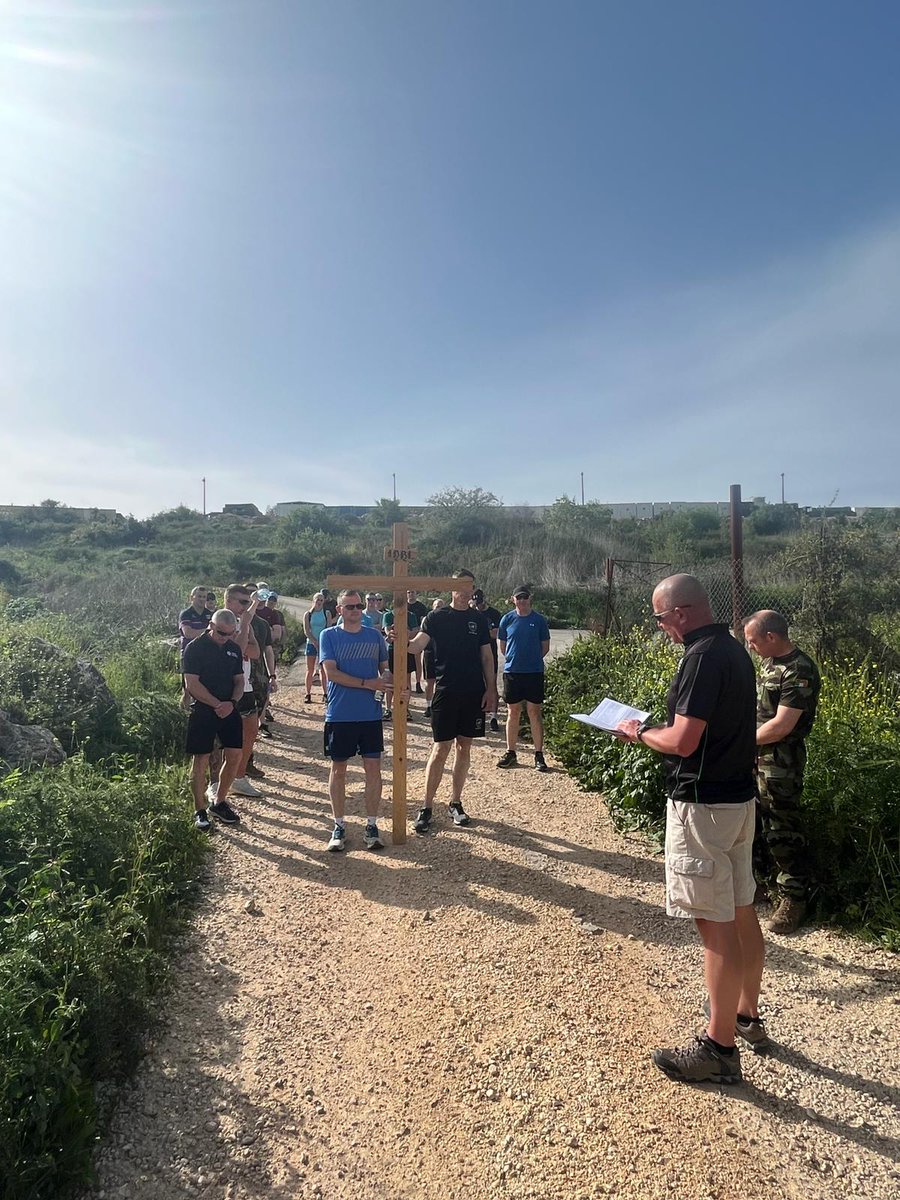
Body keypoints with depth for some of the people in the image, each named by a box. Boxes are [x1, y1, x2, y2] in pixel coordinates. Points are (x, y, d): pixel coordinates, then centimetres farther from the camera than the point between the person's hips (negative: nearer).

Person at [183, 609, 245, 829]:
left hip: (229, 709, 5)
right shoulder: (195, 648, -8)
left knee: (234, 756, 4)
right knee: (201, 760, 0)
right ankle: (200, 811, 12)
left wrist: (232, 702, -7)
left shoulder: (234, 649, 9)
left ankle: (219, 803, 21)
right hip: (202, 710, -5)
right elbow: (192, 684, -13)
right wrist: (217, 704, -16)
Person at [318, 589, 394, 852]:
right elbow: (330, 673, -11)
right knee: (338, 769, 6)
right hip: (339, 714, -2)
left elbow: (385, 669, 14)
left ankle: (371, 825, 15)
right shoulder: (329, 636, -1)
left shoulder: (375, 636, 7)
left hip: (371, 714, 2)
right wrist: (367, 683, -17)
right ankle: (339, 825, 19)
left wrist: (387, 683, -9)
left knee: (373, 767, 4)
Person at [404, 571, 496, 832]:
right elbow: (417, 645, -15)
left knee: (464, 747, 10)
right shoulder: (436, 617, -1)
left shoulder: (479, 620, 8)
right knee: (441, 748, -3)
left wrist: (491, 689, 3)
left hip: (474, 693, 3)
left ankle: (455, 802, 23)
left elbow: (486, 657, 10)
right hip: (446, 691, -3)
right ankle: (426, 808, 6)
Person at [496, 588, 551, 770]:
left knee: (535, 712, 2)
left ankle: (539, 755, 9)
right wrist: (515, 659, 9)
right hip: (512, 671, 1)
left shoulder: (539, 620, 0)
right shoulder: (507, 619, 3)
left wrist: (532, 660, 5)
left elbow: (545, 647, 7)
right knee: (513, 712, 9)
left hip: (534, 672, -1)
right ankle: (510, 752, 19)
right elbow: (502, 646, 11)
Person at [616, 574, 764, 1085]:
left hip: (704, 804, -10)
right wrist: (655, 729, 13)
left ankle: (720, 1048, 11)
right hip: (741, 797, 10)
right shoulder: (735, 649, 10)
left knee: (716, 924, -1)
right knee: (742, 911, 19)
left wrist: (640, 732, -7)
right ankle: (748, 1017, 35)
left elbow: (683, 741, -25)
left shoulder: (703, 657, -21)